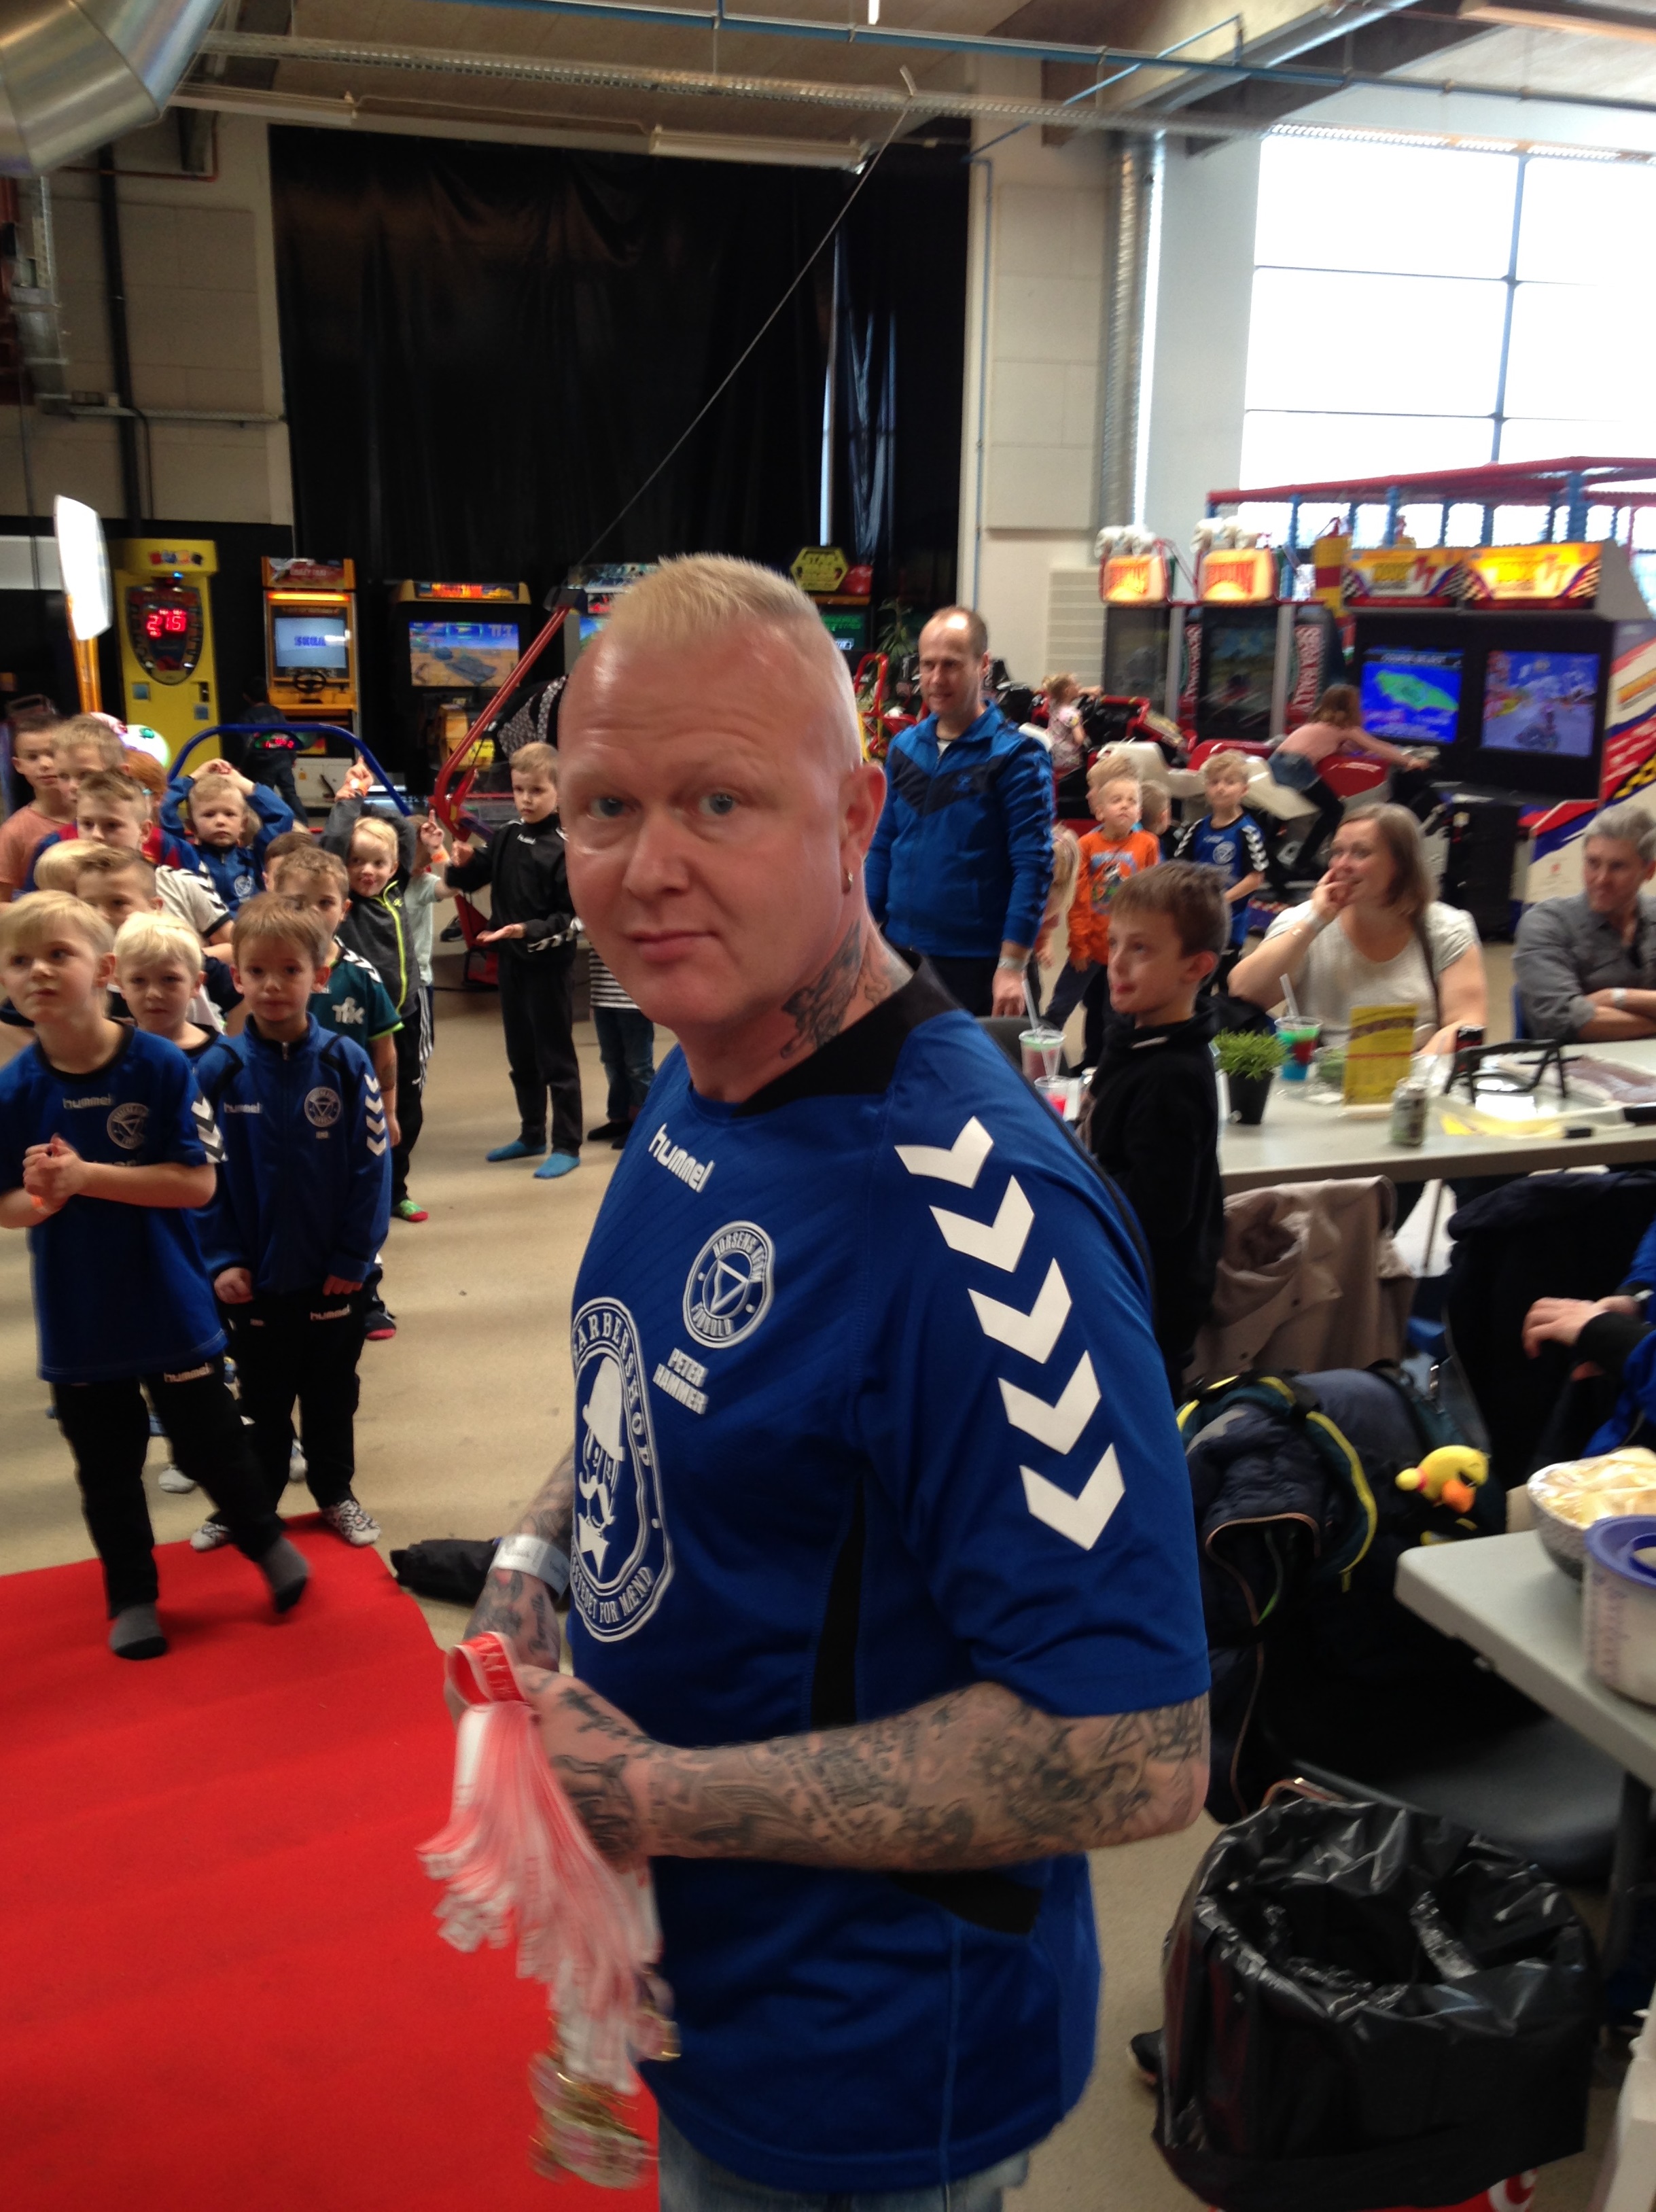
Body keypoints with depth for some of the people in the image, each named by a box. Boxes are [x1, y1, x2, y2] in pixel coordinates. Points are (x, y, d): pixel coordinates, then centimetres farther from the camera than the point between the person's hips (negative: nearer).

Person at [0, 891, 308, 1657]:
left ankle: (266, 1541, 38)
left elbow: (197, 1182, -17)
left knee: (209, 1444, 10)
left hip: (171, 1305, -2)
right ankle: (132, 1595, 36)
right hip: (77, 1320, 3)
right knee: (106, 1468, 16)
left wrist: (85, 1176, -24)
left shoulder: (162, 1067, -14)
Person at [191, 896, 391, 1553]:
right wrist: (221, 1259, -9)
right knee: (261, 1399, 17)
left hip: (332, 1274, 0)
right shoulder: (218, 1071, -9)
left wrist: (353, 1256, -10)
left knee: (331, 1393, 16)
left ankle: (335, 1493, 34)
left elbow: (372, 1165, -9)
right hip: (256, 1275, 1)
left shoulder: (345, 1064, -11)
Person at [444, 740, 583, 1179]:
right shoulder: (506, 837, 4)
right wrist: (465, 861, -4)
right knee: (520, 1055, 17)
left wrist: (529, 930, -27)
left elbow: (574, 917, -16)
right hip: (510, 961, 7)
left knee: (556, 1056, 2)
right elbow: (472, 879, 17)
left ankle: (567, 1146, 12)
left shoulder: (565, 848, -15)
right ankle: (531, 1135, 32)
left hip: (548, 964, -7)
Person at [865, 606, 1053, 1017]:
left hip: (975, 962, -5)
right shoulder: (903, 747, 7)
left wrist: (1012, 965, -19)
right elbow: (882, 848, 13)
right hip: (899, 952, 5)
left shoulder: (1016, 756, -9)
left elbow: (1033, 866, -13)